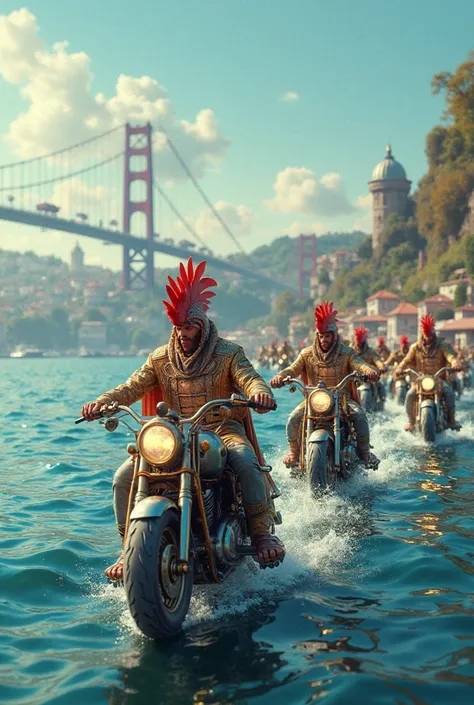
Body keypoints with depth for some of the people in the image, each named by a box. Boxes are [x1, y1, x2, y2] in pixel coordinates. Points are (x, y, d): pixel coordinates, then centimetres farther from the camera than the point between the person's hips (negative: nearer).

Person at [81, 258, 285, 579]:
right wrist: (102, 402, -18)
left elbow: (249, 378, -13)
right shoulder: (161, 358, 10)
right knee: (124, 477, -14)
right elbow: (134, 387, 2)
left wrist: (260, 393, -39)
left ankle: (262, 534, -21)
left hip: (223, 428, -3)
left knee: (246, 461, -36)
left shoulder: (228, 353, 2)